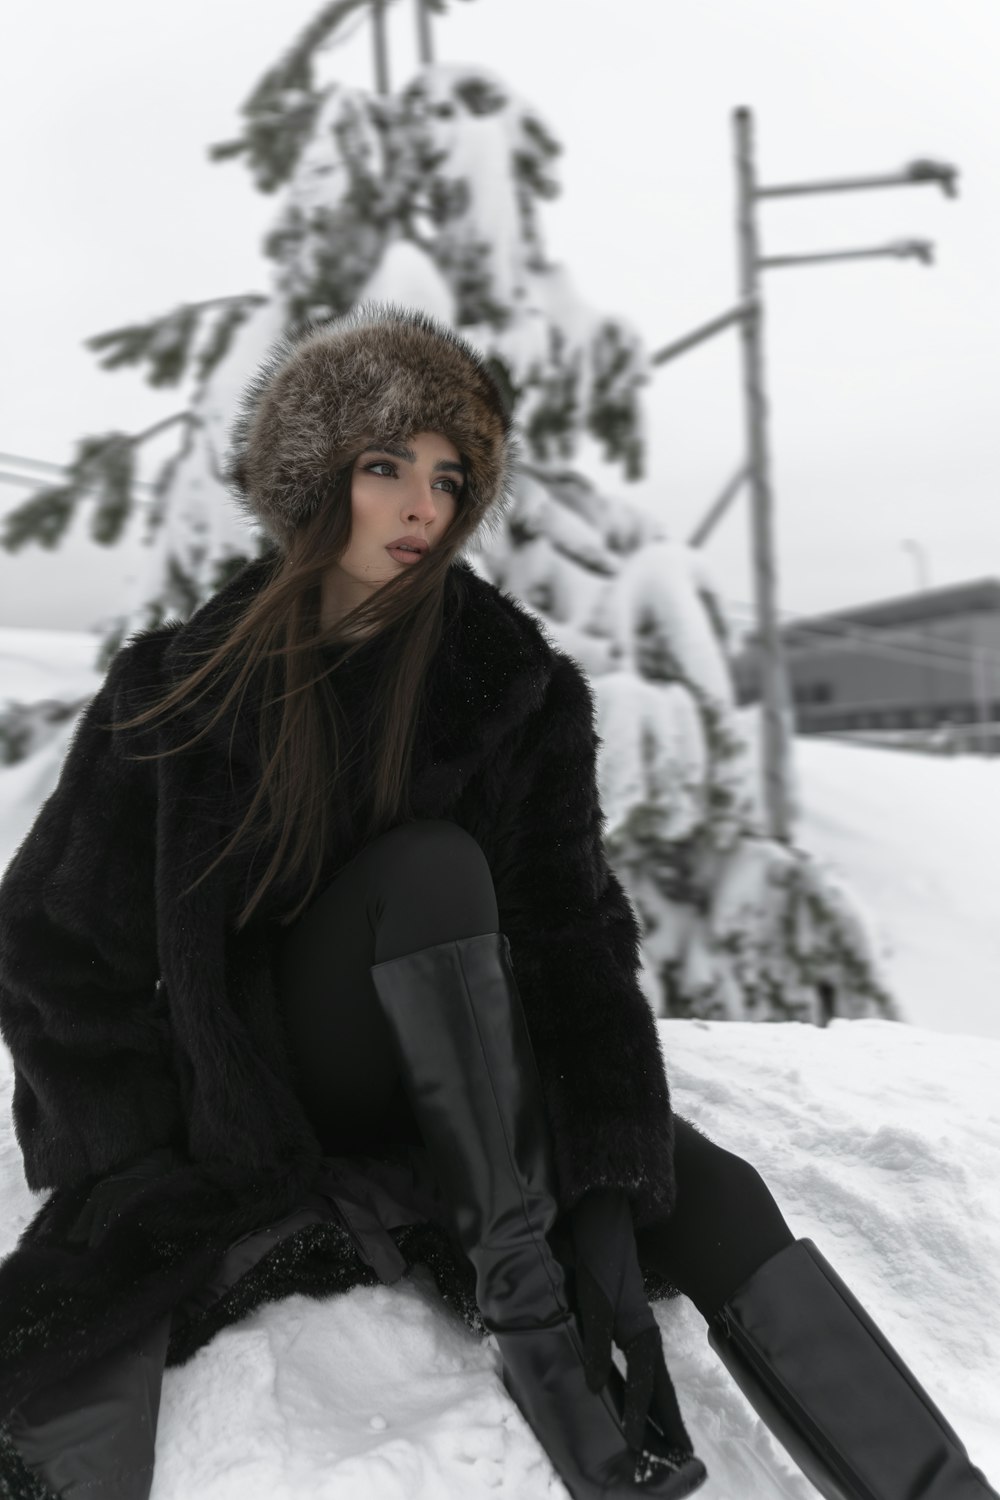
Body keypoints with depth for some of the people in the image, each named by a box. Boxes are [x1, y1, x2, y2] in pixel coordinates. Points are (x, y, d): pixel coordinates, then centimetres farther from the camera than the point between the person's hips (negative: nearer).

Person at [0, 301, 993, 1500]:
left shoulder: (512, 680, -6)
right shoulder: (179, 683, -6)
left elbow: (573, 932, -14)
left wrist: (605, 1194, -25)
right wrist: (128, 1170, -12)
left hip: (457, 1088, 1)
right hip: (245, 1108, 0)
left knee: (716, 1209, -25)